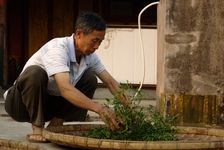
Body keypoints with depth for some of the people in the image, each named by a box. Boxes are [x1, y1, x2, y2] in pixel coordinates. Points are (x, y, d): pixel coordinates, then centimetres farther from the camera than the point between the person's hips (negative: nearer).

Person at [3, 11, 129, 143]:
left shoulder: (89, 55, -6)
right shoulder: (58, 48, -30)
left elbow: (110, 82, 1)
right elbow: (65, 88, -43)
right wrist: (99, 108, -51)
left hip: (49, 104, 7)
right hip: (21, 103, -7)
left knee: (90, 79, -5)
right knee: (35, 73, -36)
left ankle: (56, 124, -4)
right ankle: (37, 127, -20)